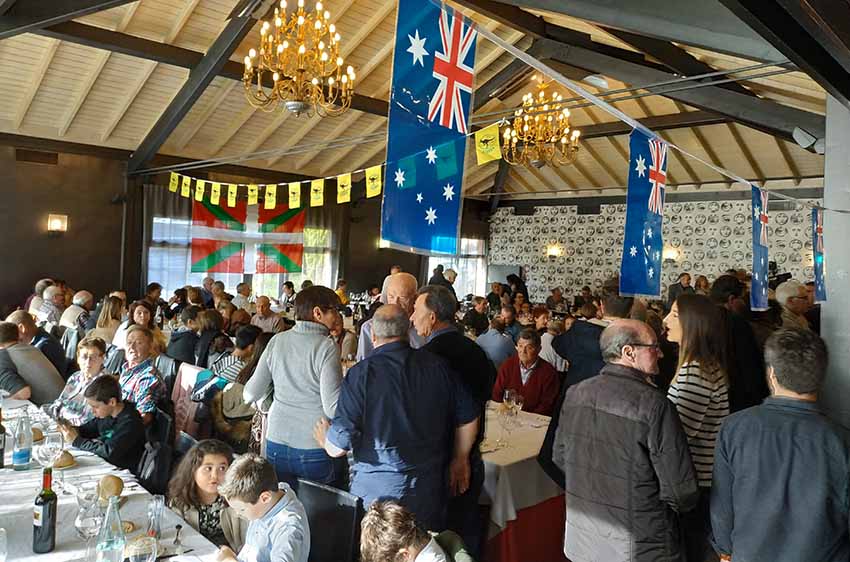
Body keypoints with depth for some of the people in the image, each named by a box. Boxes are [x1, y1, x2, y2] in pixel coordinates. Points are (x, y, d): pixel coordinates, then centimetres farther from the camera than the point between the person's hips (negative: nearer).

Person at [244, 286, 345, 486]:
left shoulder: (277, 341, 0)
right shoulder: (326, 348, -14)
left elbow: (251, 394, 5)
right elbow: (333, 408, -20)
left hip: (276, 445, 4)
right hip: (316, 452, -4)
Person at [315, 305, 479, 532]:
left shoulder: (361, 373, -14)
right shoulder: (438, 366, -2)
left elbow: (339, 446, -13)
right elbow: (469, 418, 6)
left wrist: (325, 440, 11)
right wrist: (460, 460, 22)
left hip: (376, 487, -3)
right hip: (429, 486, 3)